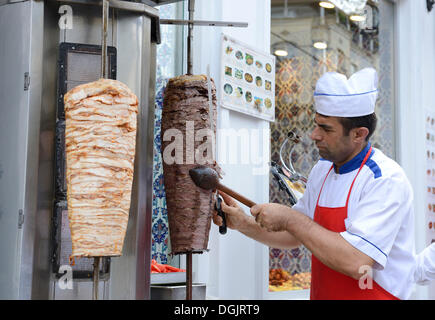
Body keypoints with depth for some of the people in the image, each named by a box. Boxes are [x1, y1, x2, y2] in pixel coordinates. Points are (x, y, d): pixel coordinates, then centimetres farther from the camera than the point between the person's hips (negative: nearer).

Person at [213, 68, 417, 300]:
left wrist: (290, 218, -19)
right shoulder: (322, 170, 7)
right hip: (321, 293, 6)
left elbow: (357, 263, -25)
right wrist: (245, 224, 2)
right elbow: (293, 237, 16)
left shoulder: (386, 180, -15)